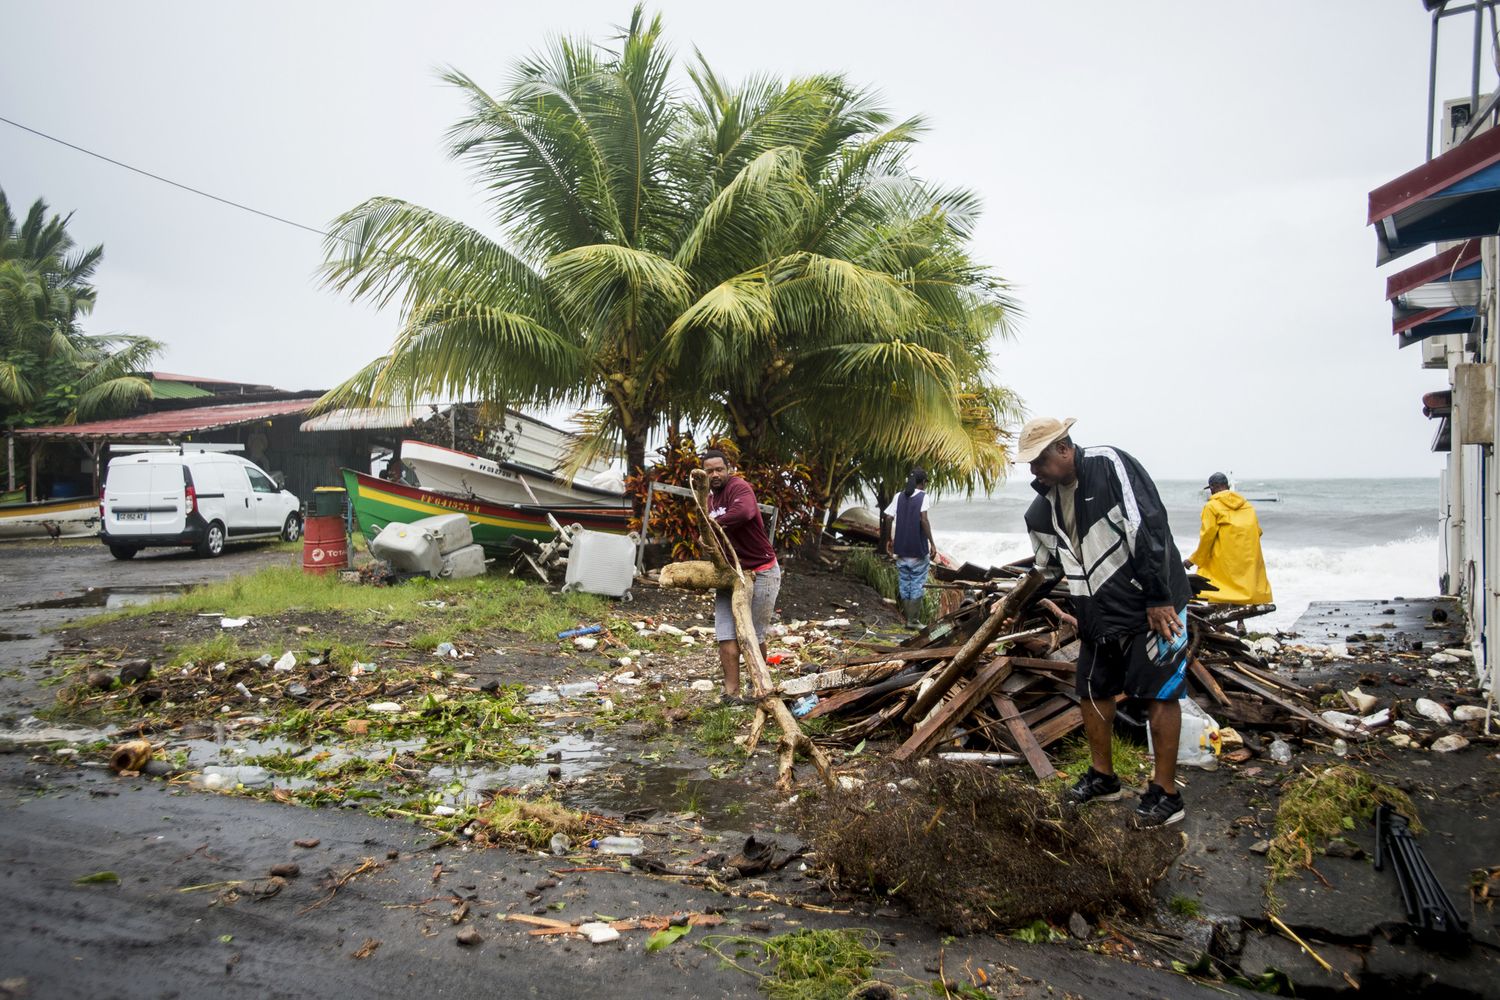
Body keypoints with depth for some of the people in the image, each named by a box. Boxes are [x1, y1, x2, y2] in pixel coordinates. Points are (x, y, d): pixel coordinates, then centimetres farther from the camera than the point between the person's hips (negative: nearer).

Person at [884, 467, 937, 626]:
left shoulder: (899, 496, 7)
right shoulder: (923, 497, -6)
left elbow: (889, 518, 0)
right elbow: (923, 519, -19)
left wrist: (889, 540, 12)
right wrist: (932, 542, -16)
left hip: (901, 549, 4)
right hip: (918, 550, -4)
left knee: (904, 583, 11)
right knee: (917, 584, 3)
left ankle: (908, 618, 16)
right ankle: (913, 619, 1)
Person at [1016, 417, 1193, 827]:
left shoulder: (1110, 466, -18)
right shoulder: (1043, 508, 4)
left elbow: (1149, 528, -22)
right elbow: (1051, 564, 19)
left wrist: (1158, 600, -22)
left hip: (1152, 606, -8)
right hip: (1098, 612, 8)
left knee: (1160, 693, -1)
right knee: (1092, 692, 12)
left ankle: (1165, 793, 9)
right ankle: (1103, 777, 29)